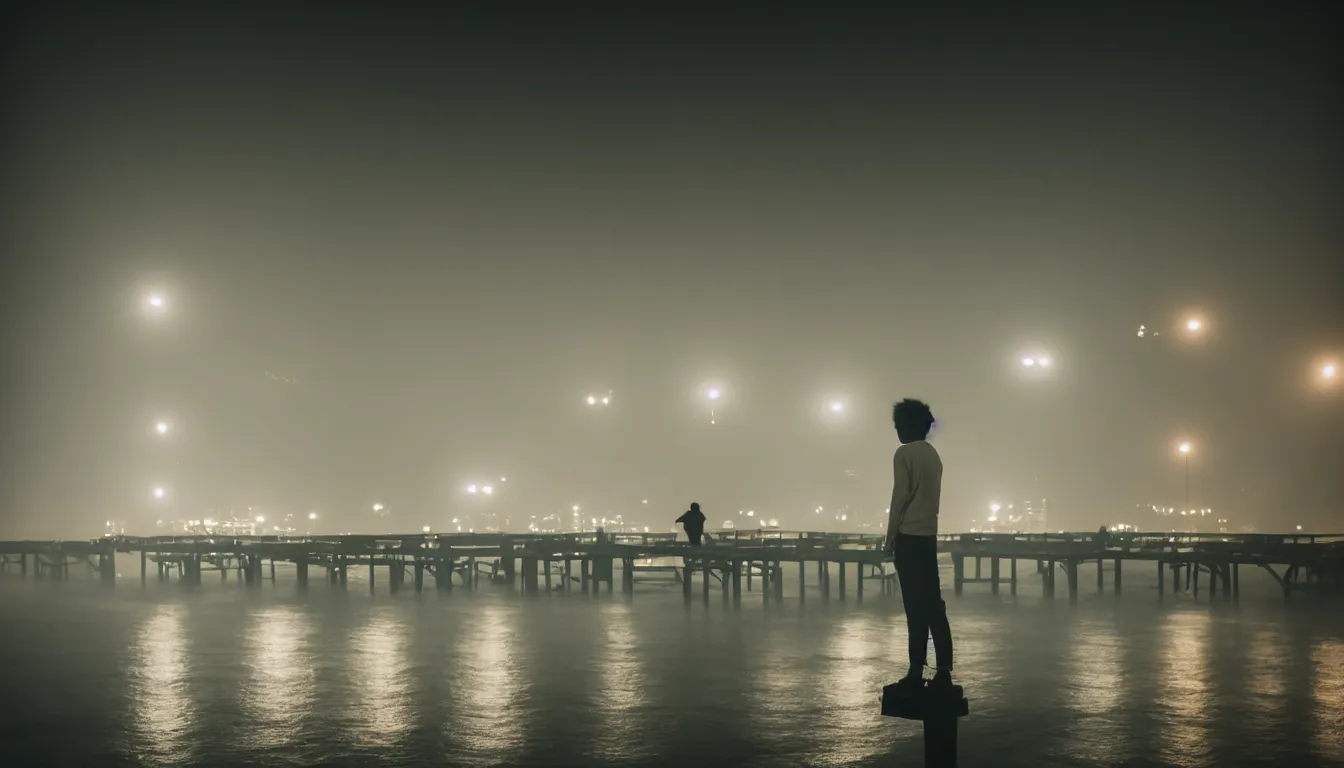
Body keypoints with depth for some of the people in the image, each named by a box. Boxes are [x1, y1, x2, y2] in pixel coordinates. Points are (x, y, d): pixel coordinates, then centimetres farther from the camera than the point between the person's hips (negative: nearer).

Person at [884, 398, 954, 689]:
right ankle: (943, 670, 3)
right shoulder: (934, 455, 15)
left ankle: (917, 671, -5)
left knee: (916, 606, -6)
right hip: (929, 536, 7)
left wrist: (890, 538, -6)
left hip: (909, 536, -7)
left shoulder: (904, 453, -9)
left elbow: (899, 498, -12)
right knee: (933, 603, 6)